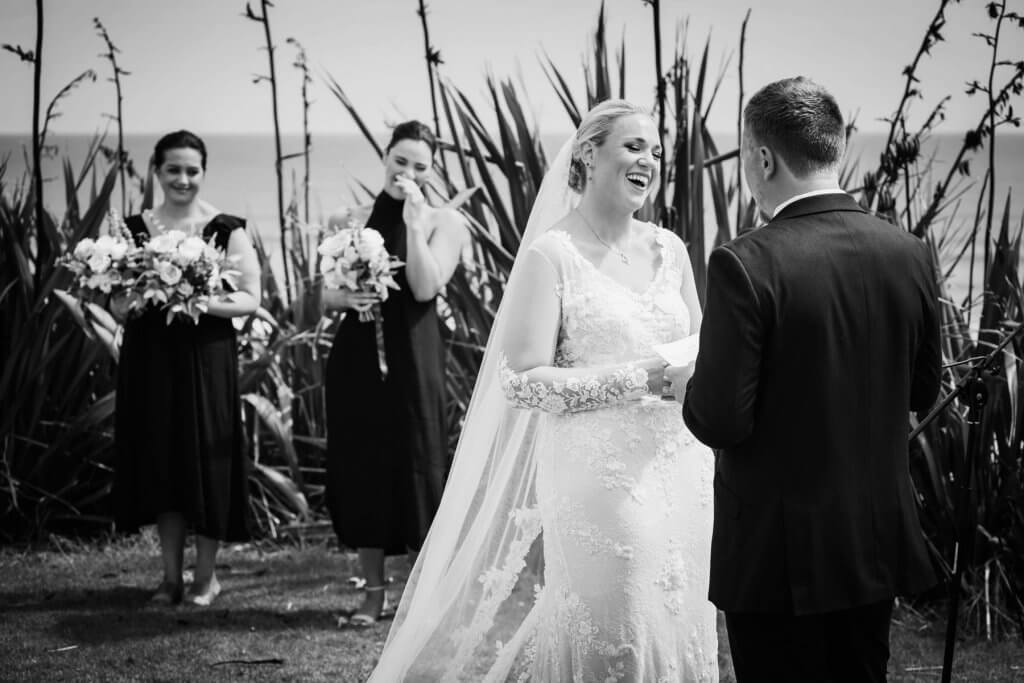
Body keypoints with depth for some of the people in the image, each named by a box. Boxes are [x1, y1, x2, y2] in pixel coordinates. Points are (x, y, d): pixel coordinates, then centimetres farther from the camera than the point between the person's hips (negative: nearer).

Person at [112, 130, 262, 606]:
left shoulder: (227, 230, -2)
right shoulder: (135, 230, 7)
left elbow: (251, 299, -4)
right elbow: (117, 305, 6)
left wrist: (205, 303, -20)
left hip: (206, 359, -3)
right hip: (149, 360, 3)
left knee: (206, 461, -1)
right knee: (159, 463, 5)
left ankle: (206, 575, 10)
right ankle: (171, 575, 15)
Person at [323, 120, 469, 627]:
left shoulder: (443, 223, 1)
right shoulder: (349, 221, 9)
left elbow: (426, 288, -13)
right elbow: (327, 295, 10)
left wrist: (414, 221, -15)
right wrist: (347, 296, -12)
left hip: (412, 359, -3)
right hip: (356, 357, 3)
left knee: (416, 462, -2)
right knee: (359, 466, 4)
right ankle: (373, 590, 14)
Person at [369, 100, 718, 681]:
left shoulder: (669, 251, 11)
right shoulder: (552, 255, -6)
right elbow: (523, 382, -12)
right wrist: (640, 378, -17)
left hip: (678, 475, 6)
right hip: (596, 475, -6)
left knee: (679, 629, 8)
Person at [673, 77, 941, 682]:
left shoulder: (745, 264, -19)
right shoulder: (910, 253, -2)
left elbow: (722, 422, -19)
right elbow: (922, 393, 9)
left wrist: (689, 386, 2)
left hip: (780, 556, -5)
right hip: (879, 542, 5)